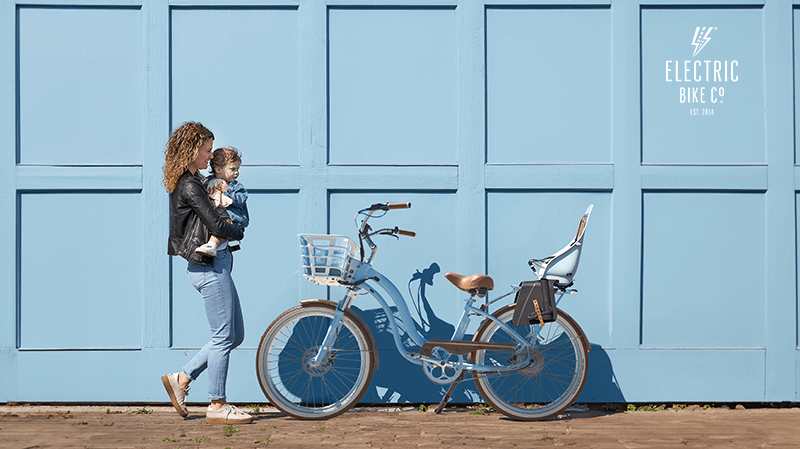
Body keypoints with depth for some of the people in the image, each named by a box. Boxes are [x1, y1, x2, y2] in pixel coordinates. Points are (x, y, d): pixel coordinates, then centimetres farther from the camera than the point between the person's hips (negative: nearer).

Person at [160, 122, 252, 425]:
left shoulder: (186, 184, 16)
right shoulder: (190, 187, -15)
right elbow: (216, 226, -19)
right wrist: (238, 232, 0)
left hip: (215, 266, 10)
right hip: (209, 267, -10)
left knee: (235, 335, 13)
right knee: (224, 337, -4)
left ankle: (181, 379, 18)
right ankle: (217, 406, 4)